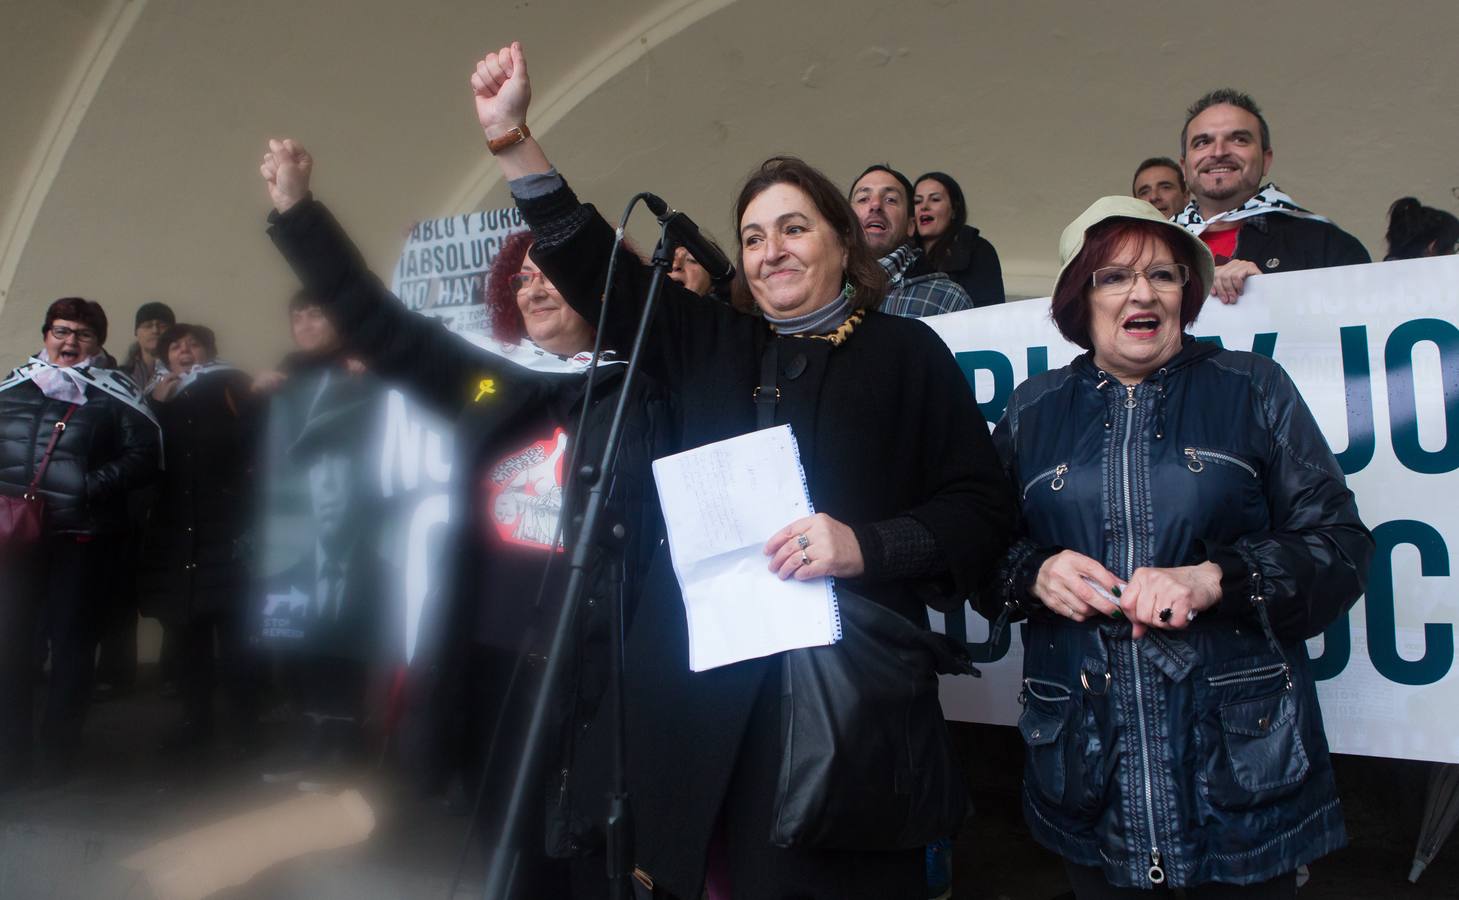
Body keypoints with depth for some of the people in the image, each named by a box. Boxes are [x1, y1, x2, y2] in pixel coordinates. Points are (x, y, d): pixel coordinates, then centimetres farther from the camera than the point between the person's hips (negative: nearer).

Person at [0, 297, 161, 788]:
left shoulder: (114, 392, 1)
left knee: (72, 639, 2)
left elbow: (144, 453, -6)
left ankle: (57, 757, 15)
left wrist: (90, 486, -14)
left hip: (83, 535, -3)